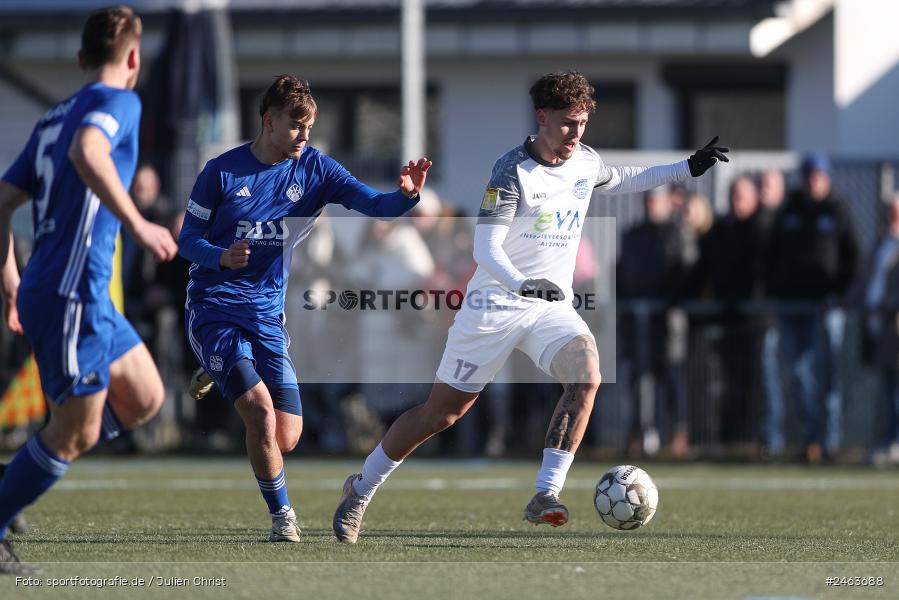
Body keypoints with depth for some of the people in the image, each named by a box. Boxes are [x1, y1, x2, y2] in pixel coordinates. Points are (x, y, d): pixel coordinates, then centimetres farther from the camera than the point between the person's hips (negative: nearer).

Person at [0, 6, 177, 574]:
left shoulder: (55, 117, 19)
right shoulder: (118, 101, -6)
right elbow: (87, 153, -29)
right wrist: (137, 223, -27)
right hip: (72, 293, -9)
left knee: (144, 399, 14)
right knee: (76, 432, -2)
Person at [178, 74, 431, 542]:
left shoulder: (315, 169, 1)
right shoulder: (222, 171, -6)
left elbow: (373, 205, -7)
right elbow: (188, 239, -1)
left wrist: (406, 195, -29)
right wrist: (222, 258, -23)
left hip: (266, 315, 4)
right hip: (213, 311, -4)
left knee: (287, 437, 0)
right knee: (261, 410, -23)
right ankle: (281, 515, -2)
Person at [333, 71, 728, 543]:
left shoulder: (586, 163, 5)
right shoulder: (513, 171, -16)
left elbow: (622, 181, 30)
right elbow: (485, 246, -22)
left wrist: (688, 168, 22)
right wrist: (521, 284, -40)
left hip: (552, 306, 5)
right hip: (496, 304, -5)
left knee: (586, 374, -25)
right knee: (442, 412, 0)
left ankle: (546, 495, -26)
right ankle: (361, 489, 19)